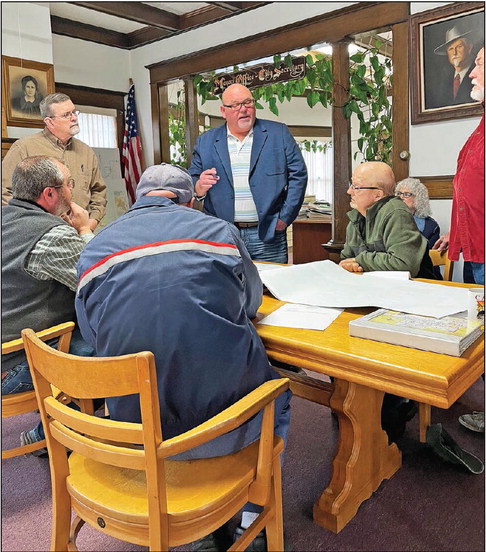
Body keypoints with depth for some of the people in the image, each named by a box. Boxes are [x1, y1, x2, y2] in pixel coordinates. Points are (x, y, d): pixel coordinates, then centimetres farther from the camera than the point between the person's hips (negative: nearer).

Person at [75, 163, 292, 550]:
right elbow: (251, 301, 13)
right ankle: (254, 517, 36)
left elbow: (93, 334, 11)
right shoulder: (218, 229, -2)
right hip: (225, 422, -2)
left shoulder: (94, 249, 3)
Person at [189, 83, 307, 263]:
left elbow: (298, 175, 2)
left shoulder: (279, 133, 6)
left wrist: (284, 218, -5)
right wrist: (199, 187, -13)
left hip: (268, 235, -1)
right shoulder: (205, 142, 10)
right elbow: (191, 183, 11)